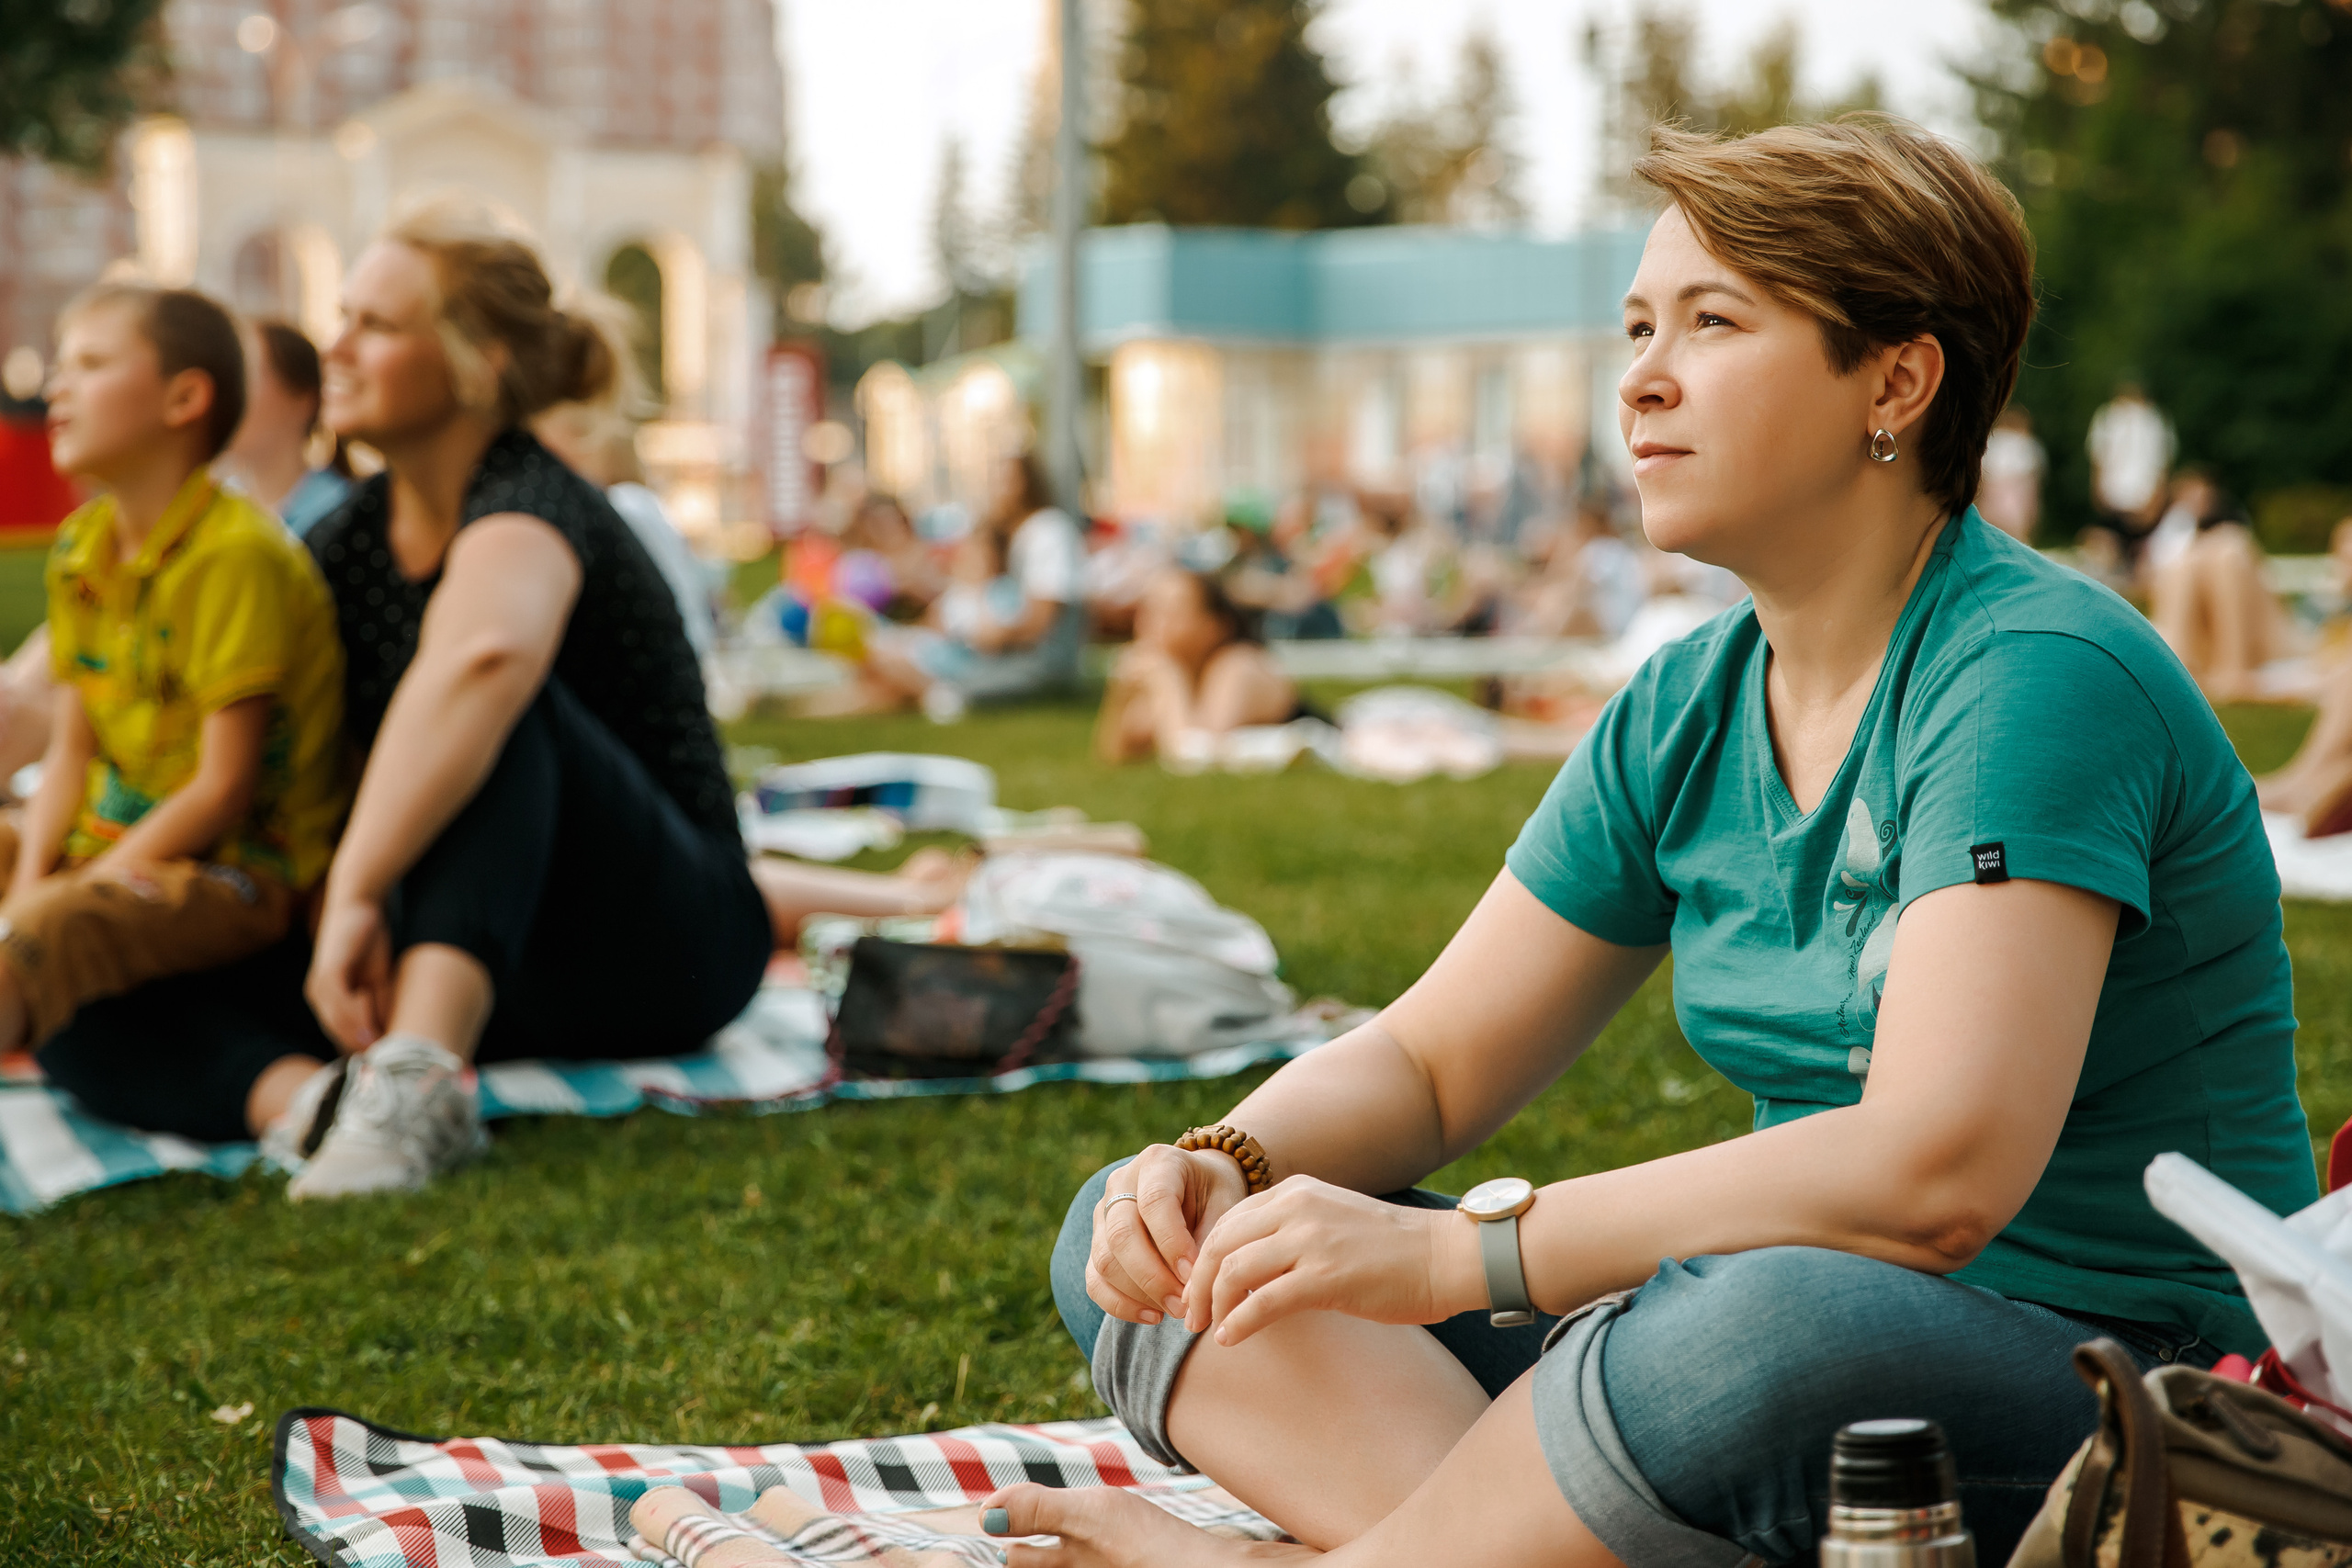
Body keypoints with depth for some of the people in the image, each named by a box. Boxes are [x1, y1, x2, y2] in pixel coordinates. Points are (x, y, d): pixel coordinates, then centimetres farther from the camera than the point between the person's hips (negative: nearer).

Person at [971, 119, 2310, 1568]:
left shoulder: (2037, 674, -17)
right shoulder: (1686, 715, 7)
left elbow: (1936, 1173, -29)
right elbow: (1424, 1063, 12)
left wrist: (1453, 1252, -27)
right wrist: (1223, 1167, -10)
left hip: (2113, 1384, -7)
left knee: (1769, 1328, -43)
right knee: (1145, 1243, -1)